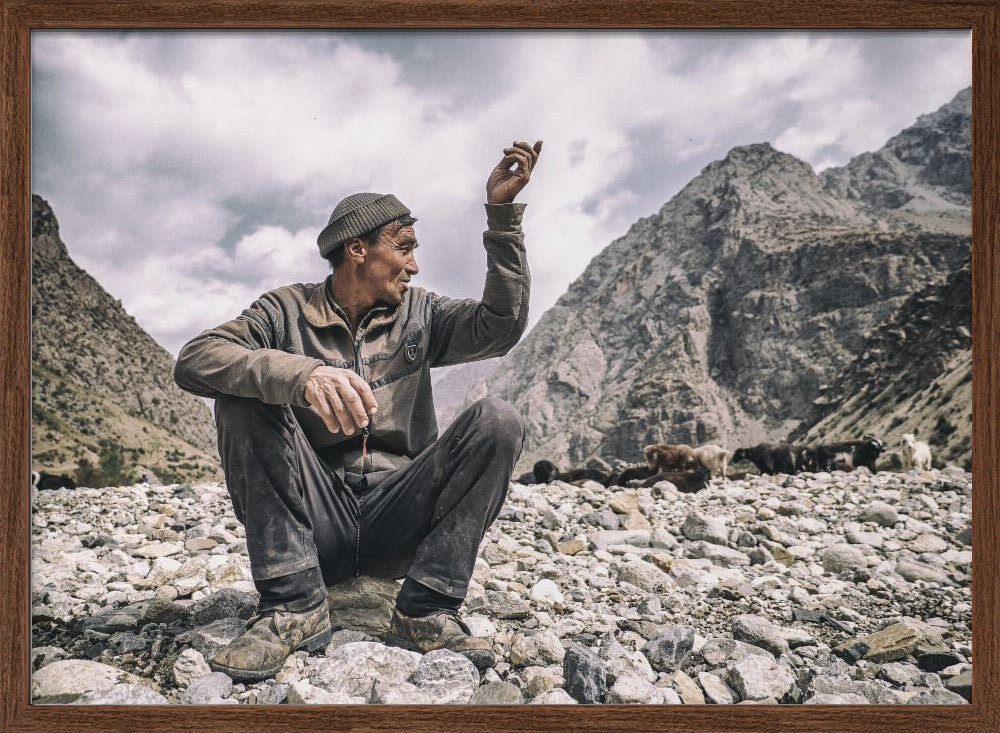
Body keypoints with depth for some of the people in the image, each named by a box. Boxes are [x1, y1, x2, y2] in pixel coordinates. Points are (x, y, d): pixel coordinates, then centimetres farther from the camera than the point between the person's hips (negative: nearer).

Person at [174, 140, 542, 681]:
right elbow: (195, 360, -16)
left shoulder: (418, 313, 10)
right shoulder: (288, 310, 1)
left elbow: (501, 326, -6)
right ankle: (294, 608, -22)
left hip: (397, 518, 2)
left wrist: (501, 212, -12)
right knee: (245, 395, -20)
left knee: (498, 421, -17)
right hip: (316, 523, -1)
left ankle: (425, 612, -21)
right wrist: (300, 373, -35)